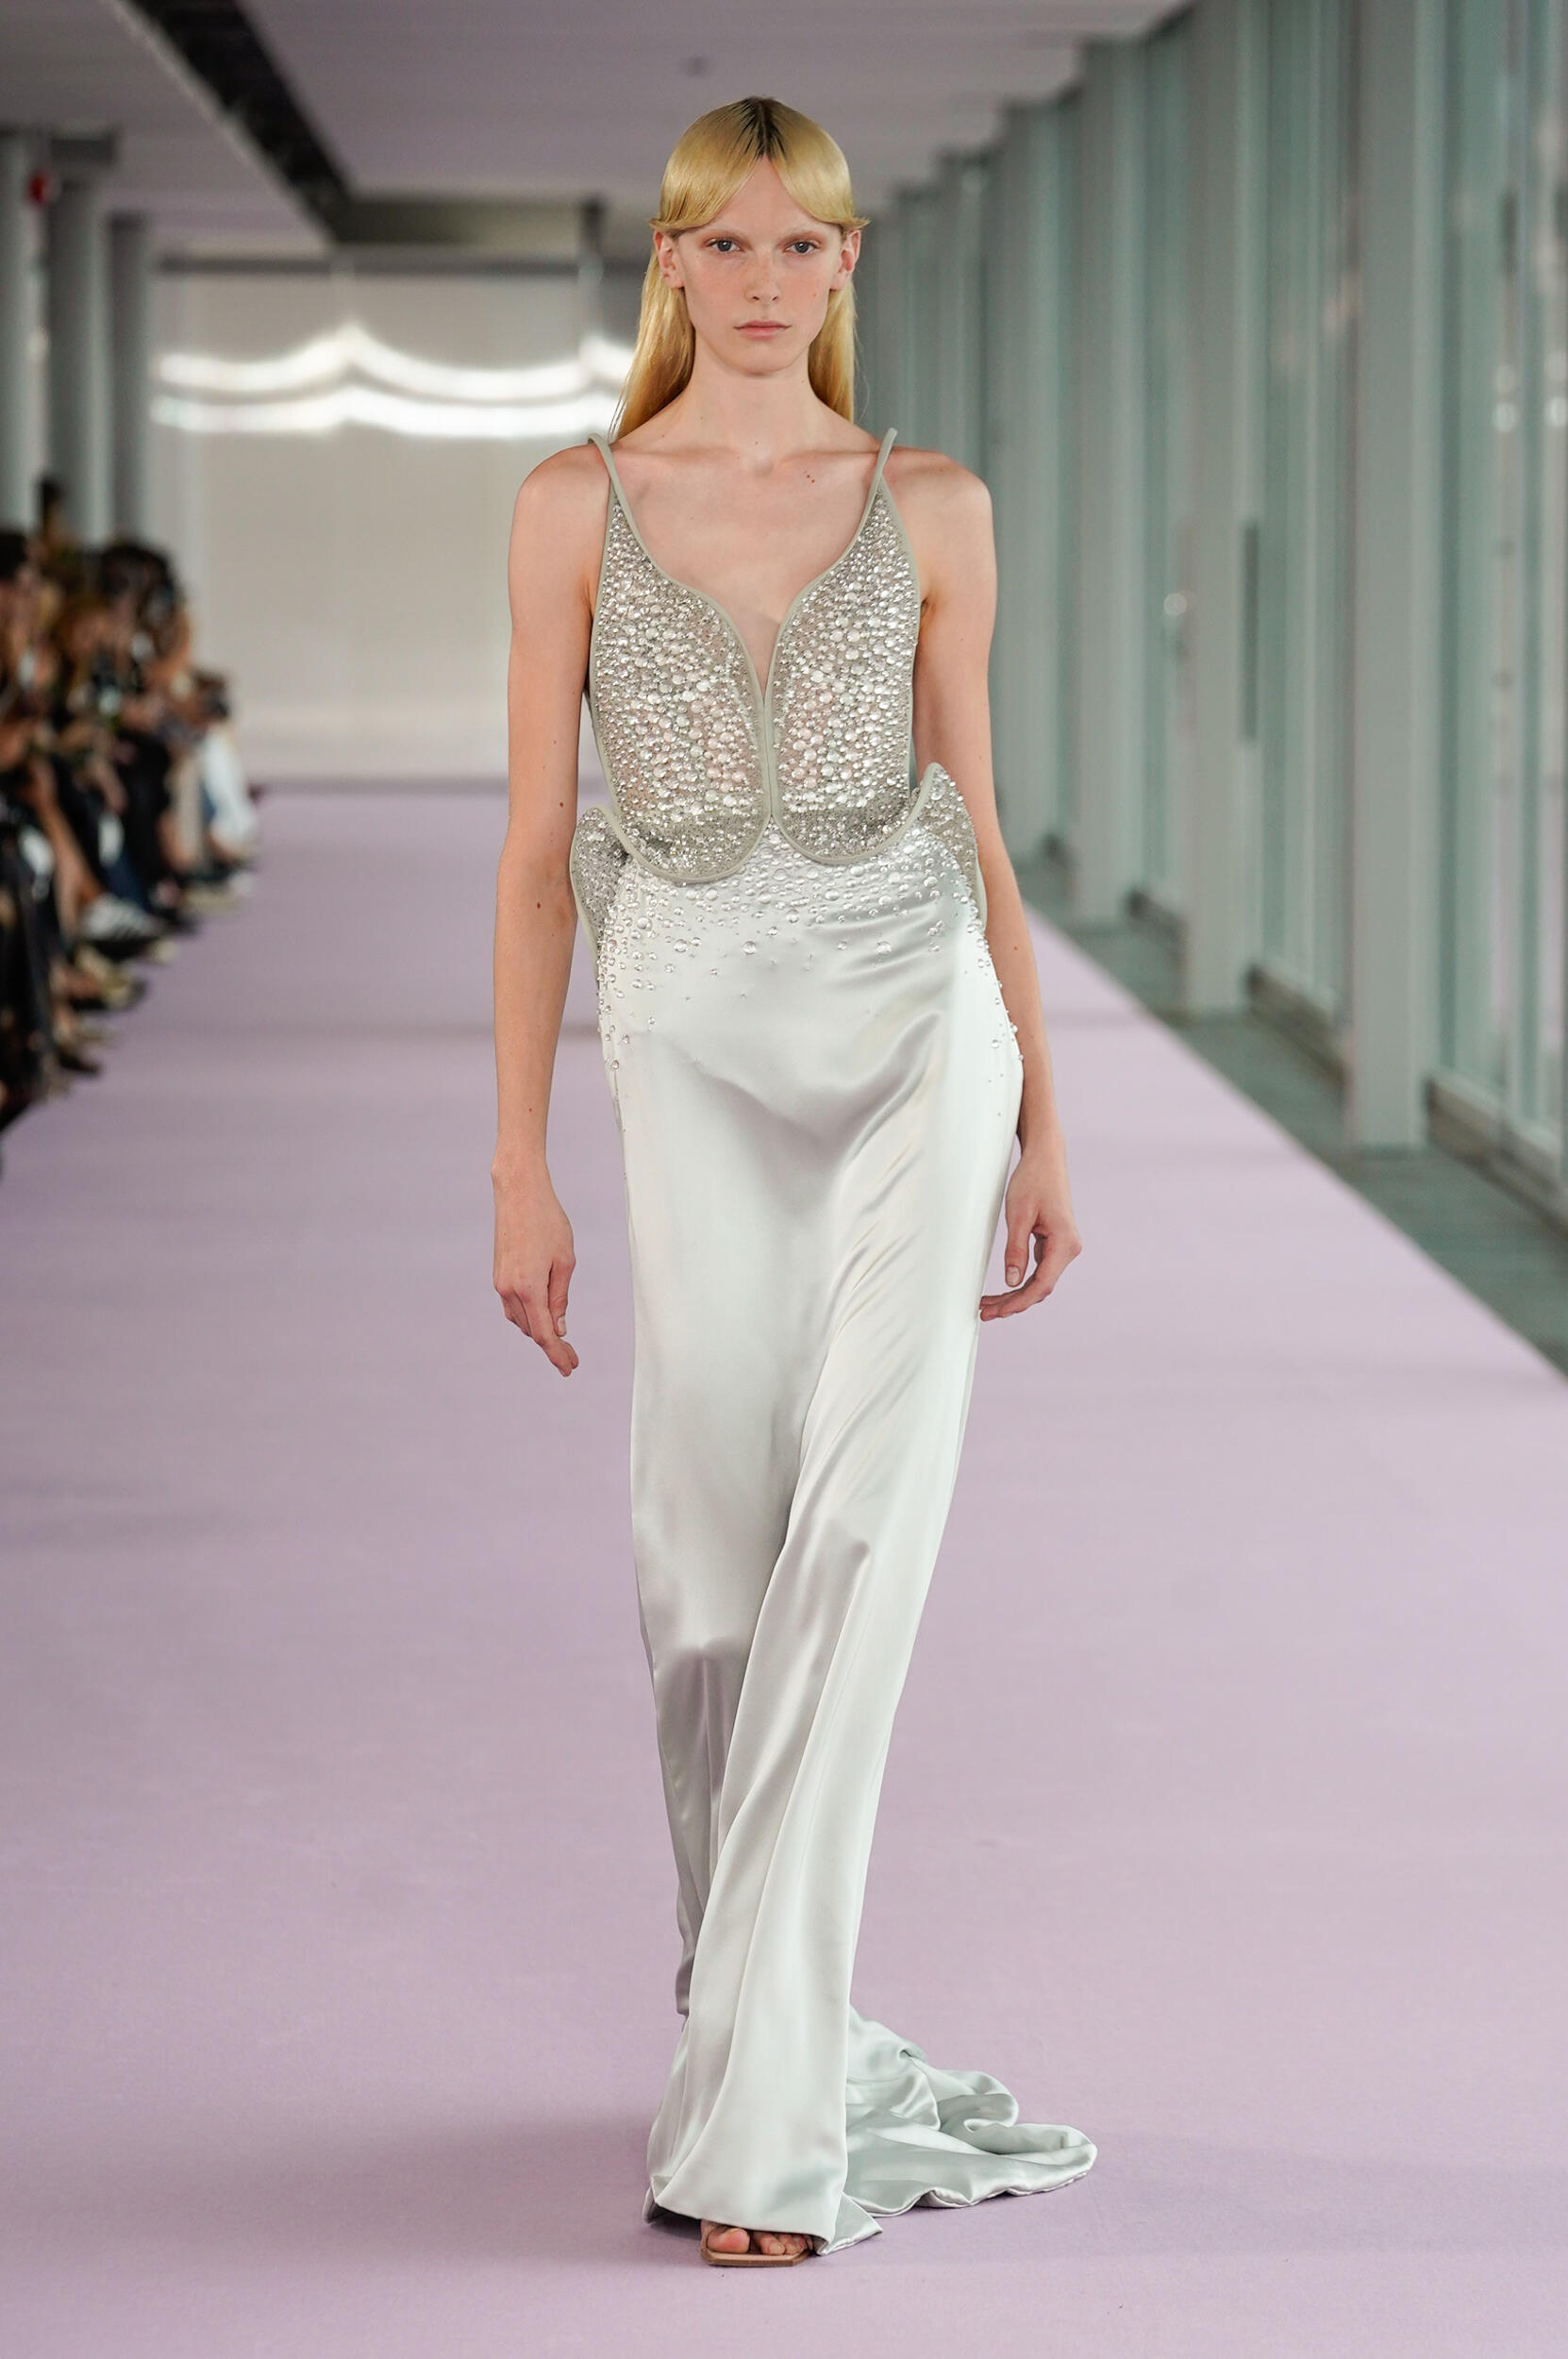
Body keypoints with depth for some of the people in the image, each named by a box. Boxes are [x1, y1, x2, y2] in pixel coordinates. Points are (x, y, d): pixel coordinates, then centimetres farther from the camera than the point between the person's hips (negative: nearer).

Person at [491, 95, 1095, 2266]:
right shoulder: (579, 508, 4)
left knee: (861, 1533, -12)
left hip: (919, 1027, 0)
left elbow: (976, 827, 10)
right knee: (711, 1556, 3)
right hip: (695, 1047, 1)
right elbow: (539, 845, 3)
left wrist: (1044, 1127, 8)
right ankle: (781, 2047, 23)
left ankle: (762, 2109, -11)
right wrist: (518, 1161, -1)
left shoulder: (930, 512, 6)